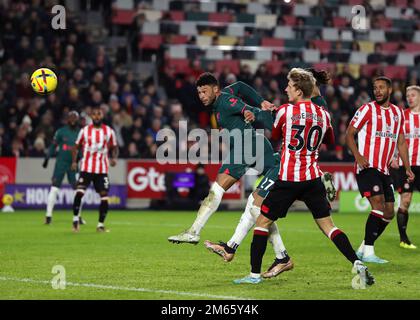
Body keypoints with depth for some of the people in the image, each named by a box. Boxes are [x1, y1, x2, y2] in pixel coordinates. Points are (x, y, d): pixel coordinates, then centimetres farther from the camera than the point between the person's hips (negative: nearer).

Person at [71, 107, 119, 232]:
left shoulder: (109, 131, 4)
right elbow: (76, 147, 9)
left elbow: (114, 147, 12)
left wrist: (114, 158, -8)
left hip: (102, 169, 1)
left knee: (104, 196, -3)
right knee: (79, 192, -18)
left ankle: (101, 224, 10)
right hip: (86, 168, -1)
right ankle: (75, 219, -5)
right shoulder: (85, 131, 2)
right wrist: (74, 161, -5)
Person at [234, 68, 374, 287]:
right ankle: (357, 264, -7)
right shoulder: (323, 114, 4)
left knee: (262, 221, 8)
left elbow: (274, 135, 12)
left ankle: (255, 274, 6)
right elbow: (330, 141, 22)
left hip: (288, 180, -4)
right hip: (312, 179, 4)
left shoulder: (285, 111, -7)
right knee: (328, 226, 8)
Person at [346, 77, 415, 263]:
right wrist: (357, 155, -21)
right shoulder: (367, 109, -3)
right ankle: (368, 252, -18)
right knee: (379, 205, -20)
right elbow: (349, 134, -5)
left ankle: (363, 249, 16)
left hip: (384, 170, 7)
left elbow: (401, 142, 21)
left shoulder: (398, 113, 15)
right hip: (367, 167, -7)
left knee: (388, 214, 6)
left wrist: (407, 168, 13)